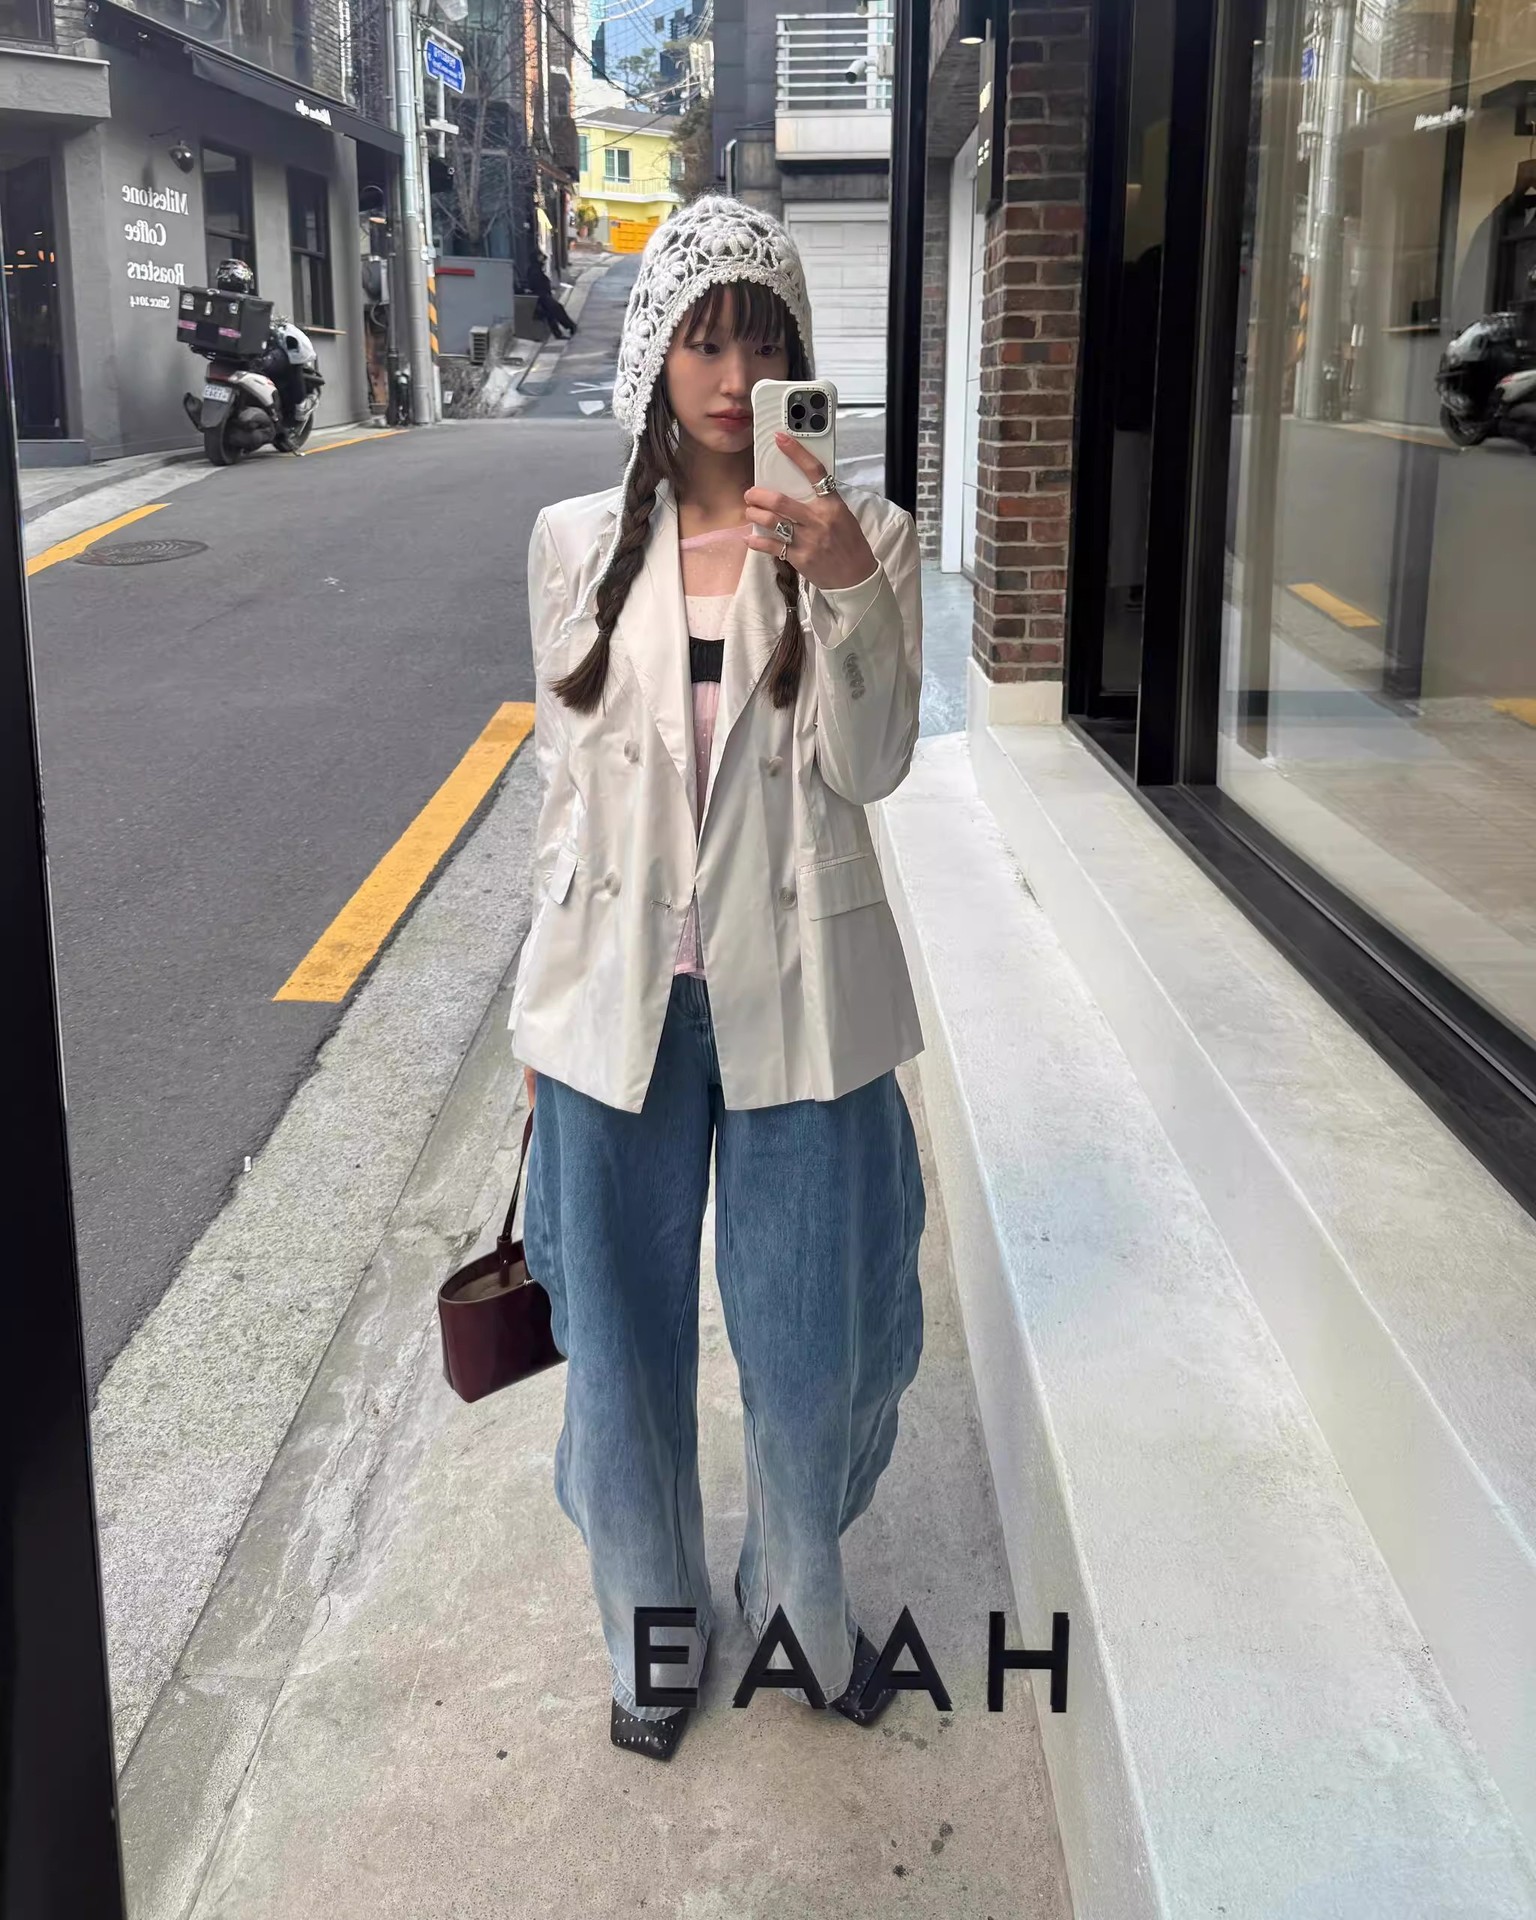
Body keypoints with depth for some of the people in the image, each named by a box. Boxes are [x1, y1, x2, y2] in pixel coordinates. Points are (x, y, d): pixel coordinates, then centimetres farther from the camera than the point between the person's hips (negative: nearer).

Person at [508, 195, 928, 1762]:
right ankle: (655, 1624, 38)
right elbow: (562, 776, 7)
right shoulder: (577, 542, 2)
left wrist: (845, 590, -26)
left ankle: (803, 1594, 40)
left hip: (794, 994, -1)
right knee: (623, 1339, 13)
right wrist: (543, 997, 9)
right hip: (617, 994, 2)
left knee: (812, 1333, 11)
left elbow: (870, 766, -10)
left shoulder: (860, 534, -2)